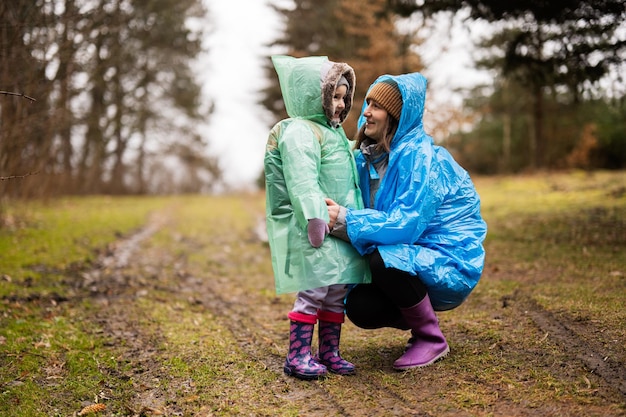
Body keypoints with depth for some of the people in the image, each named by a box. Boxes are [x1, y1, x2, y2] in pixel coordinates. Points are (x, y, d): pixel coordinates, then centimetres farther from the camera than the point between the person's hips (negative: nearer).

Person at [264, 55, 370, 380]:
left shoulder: (333, 133, 22)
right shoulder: (299, 133, -11)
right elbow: (303, 182, -23)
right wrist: (314, 217, -29)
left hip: (338, 227, 10)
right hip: (309, 229, -10)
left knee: (337, 290, 11)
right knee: (313, 289, -10)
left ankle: (329, 352, 20)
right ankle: (297, 356, -2)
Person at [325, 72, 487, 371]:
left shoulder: (420, 156, -21)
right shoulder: (370, 156, 4)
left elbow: (406, 224, -29)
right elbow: (371, 213, 9)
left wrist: (345, 220, -33)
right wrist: (335, 215, -11)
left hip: (450, 264, -7)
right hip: (413, 258, 8)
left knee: (384, 259, -33)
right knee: (359, 308, -11)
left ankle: (432, 340, -9)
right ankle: (422, 321, 20)